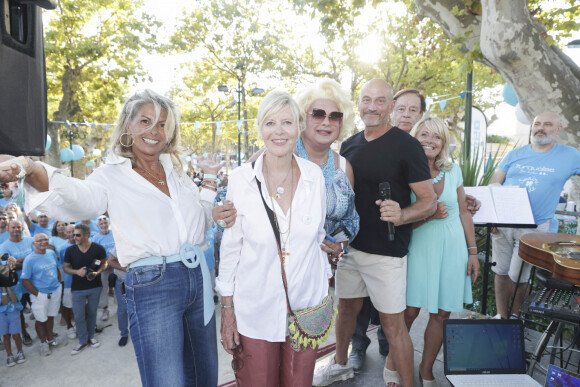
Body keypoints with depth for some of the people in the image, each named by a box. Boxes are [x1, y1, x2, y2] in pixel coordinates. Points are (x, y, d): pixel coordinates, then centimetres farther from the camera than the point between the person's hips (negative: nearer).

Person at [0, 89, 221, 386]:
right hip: (152, 286, -5)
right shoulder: (113, 176, -3)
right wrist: (32, 170, -45)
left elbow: (203, 222, 17)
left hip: (198, 278, 5)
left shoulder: (176, 171, 11)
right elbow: (80, 198, -26)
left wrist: (210, 178, 7)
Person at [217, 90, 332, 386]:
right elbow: (230, 247, -4)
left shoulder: (314, 176, -4)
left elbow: (319, 236, 7)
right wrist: (227, 308, -2)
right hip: (255, 309, -2)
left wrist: (324, 289, 10)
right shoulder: (241, 179, -10)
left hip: (306, 303, 2)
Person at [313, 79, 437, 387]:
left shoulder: (406, 145, -10)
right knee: (346, 308, 20)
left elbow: (429, 200, -11)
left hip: (386, 251, -5)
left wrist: (401, 215, -30)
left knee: (392, 322, 3)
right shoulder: (349, 145, 7)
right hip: (350, 244, 6)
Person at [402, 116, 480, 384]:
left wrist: (472, 251, 7)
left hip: (453, 248, 3)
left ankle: (426, 370, 29)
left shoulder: (453, 171, 3)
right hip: (419, 248, -3)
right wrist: (429, 215, -20)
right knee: (410, 311, 0)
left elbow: (464, 213, 9)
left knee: (441, 314, 8)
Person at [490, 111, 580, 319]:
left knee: (518, 277, 4)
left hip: (533, 227, -2)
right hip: (502, 224, 2)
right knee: (501, 272, 9)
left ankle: (515, 316, 27)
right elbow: (493, 186, 5)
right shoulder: (514, 155, 6)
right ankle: (501, 316, 23)